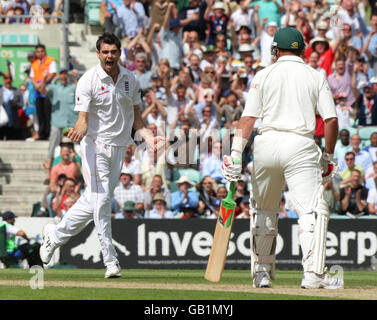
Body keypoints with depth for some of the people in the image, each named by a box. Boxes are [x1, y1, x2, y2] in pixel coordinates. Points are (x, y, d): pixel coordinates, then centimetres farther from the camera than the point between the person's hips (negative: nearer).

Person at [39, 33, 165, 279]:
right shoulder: (88, 80, -10)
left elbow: (135, 116, 15)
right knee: (100, 198, -12)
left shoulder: (130, 79, 7)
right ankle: (110, 261, -9)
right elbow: (83, 118, -16)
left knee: (93, 201, 7)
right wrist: (79, 131, -39)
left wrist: (148, 137, 0)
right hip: (96, 145, -5)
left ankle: (56, 235, 25)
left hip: (119, 146, 5)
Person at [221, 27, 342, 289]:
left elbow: (248, 118, -1)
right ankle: (314, 273, -21)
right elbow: (331, 119, 1)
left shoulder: (264, 75, 7)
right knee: (313, 209, -7)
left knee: (263, 209, 18)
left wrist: (236, 155, -3)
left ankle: (262, 271, 21)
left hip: (268, 143, 2)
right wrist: (328, 156, 13)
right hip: (301, 147, -2)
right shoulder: (316, 77, 8)